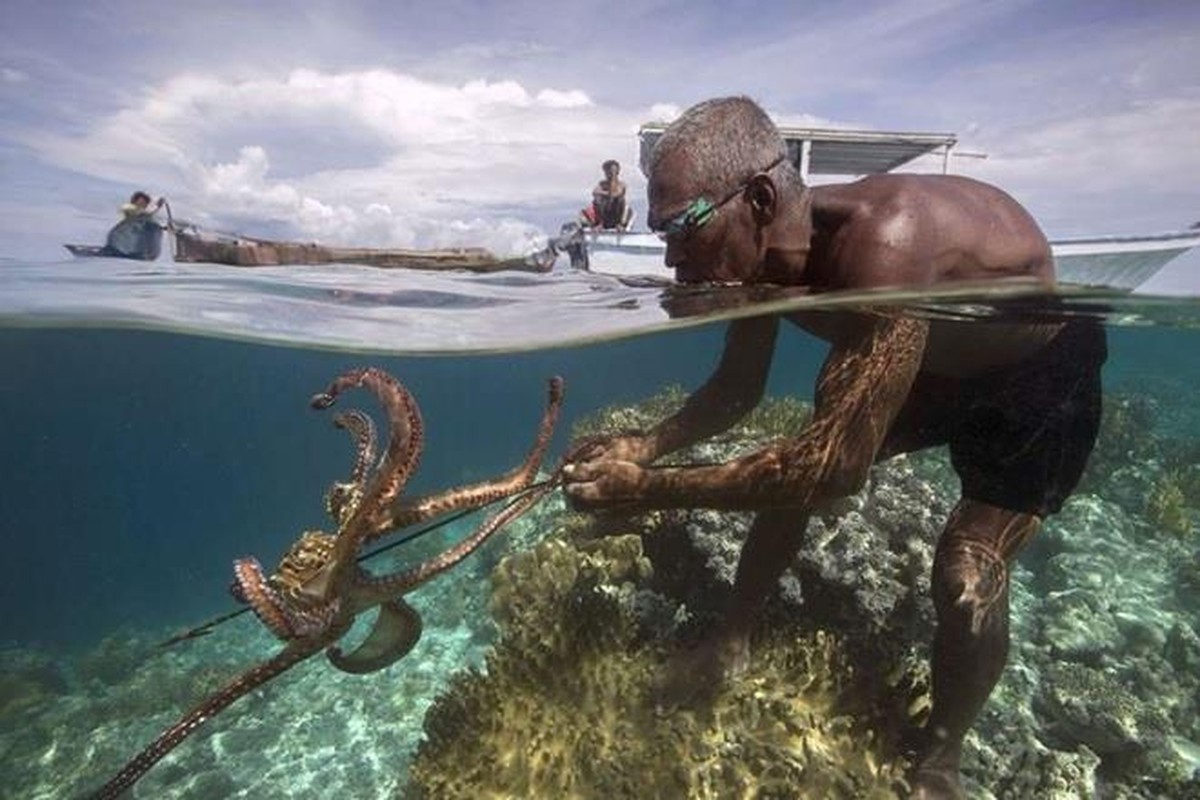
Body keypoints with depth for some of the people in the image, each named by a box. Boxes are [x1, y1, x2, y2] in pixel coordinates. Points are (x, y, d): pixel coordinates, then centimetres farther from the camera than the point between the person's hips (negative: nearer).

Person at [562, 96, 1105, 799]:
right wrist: (652, 445, -21)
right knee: (788, 475, 0)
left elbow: (836, 467, -44)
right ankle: (733, 644, 22)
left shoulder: (883, 239, -43)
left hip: (1042, 375, -6)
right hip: (924, 366, 6)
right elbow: (739, 388, -5)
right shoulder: (764, 249, -19)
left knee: (969, 577, -16)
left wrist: (646, 489, -40)